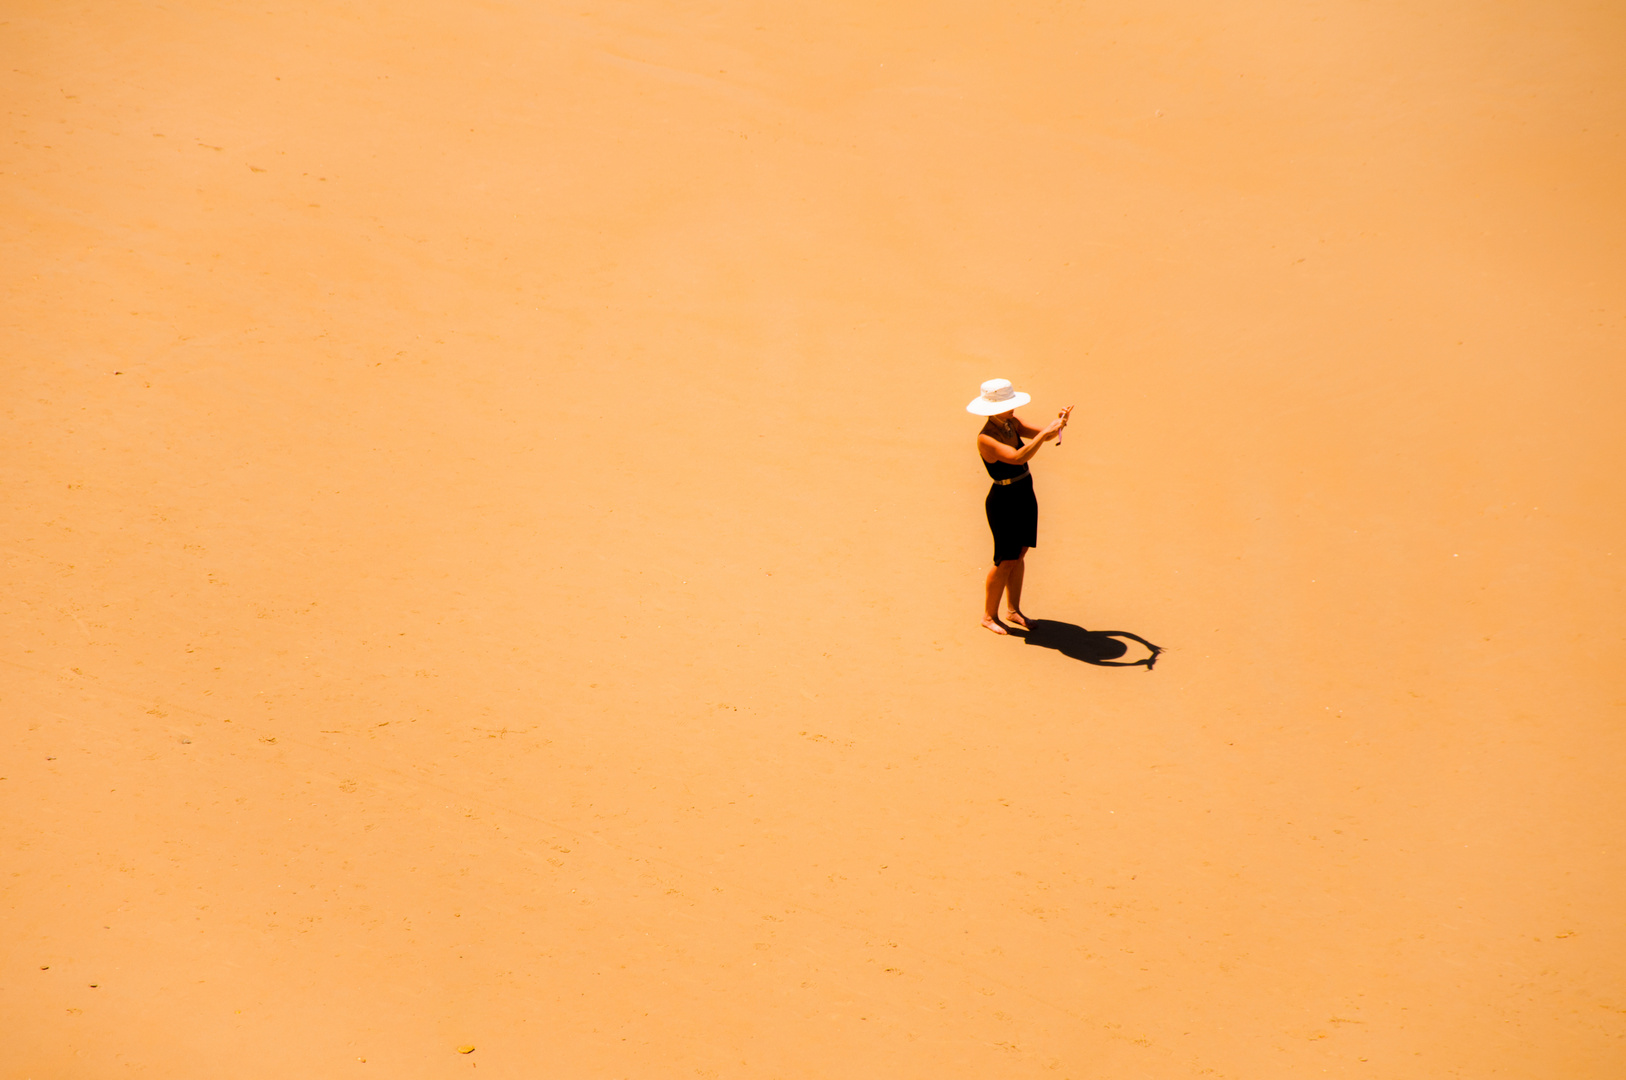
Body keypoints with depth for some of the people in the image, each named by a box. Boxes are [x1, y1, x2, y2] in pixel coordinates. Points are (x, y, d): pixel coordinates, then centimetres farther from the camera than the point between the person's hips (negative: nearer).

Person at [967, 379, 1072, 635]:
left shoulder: (1012, 424, 0)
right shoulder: (986, 439, -25)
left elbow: (1045, 435, 6)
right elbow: (1018, 457, -37)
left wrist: (1058, 423, -15)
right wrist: (1046, 433, -36)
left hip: (1025, 496, 8)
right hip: (1004, 501, -8)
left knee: (1019, 554, 16)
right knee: (1005, 561, 2)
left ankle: (1013, 610, 30)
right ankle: (989, 615, 19)